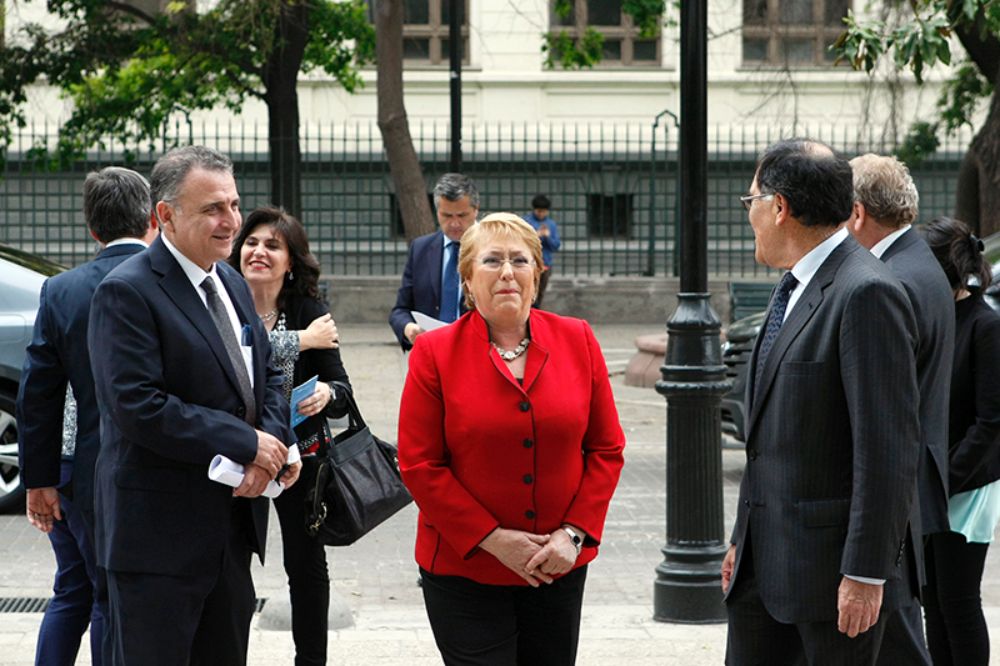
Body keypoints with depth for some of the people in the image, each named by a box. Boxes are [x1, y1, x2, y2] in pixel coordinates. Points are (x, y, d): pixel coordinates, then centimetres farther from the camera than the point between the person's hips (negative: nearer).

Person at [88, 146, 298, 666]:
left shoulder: (231, 283, 13)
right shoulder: (127, 292, -15)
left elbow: (266, 373, 17)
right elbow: (138, 407, -23)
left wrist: (273, 442, -5)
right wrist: (248, 444, -19)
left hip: (233, 526, 8)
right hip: (158, 533, -8)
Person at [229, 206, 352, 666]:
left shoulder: (311, 312, -3)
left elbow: (342, 391, -2)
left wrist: (326, 395, -26)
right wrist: (300, 341, -22)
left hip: (300, 455, 1)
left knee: (306, 562, 10)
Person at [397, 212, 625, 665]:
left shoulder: (577, 341, 2)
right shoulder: (435, 352, -5)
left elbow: (607, 448, 6)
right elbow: (418, 465, -6)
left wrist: (574, 533, -6)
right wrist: (493, 539, -12)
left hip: (559, 566, 3)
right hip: (463, 569, -3)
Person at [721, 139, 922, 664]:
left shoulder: (867, 294, -16)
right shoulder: (793, 290, 15)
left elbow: (889, 446, -20)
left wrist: (866, 574, -21)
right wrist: (743, 538, 20)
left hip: (831, 561, -9)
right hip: (766, 560, 9)